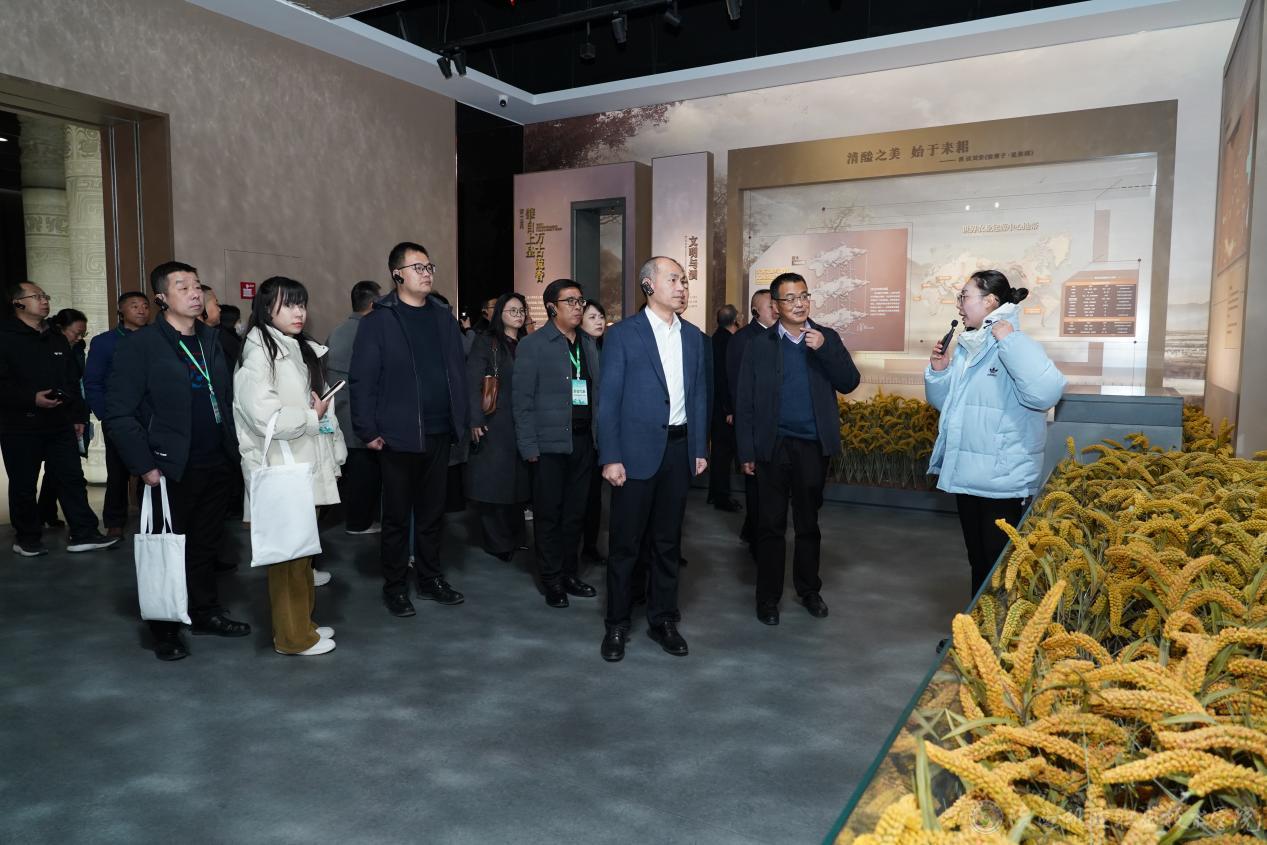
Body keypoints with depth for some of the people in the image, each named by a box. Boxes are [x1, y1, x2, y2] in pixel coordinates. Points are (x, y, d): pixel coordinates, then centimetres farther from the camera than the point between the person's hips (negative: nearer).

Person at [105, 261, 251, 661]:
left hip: (216, 465, 5)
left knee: (206, 545, 15)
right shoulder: (141, 344, -7)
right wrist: (144, 466, -15)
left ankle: (206, 612, 30)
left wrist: (234, 450, 6)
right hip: (170, 470, -5)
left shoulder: (210, 339, 11)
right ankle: (165, 631, 21)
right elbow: (119, 414, -11)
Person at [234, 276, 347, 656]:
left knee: (304, 550, 15)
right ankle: (292, 635, 9)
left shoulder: (303, 351, 15)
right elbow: (264, 415, -22)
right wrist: (311, 418, -8)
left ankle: (302, 621, 26)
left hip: (309, 466, 8)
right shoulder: (259, 354, -11)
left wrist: (332, 457, 15)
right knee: (288, 553, -2)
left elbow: (321, 405, 20)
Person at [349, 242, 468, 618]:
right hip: (399, 434, -4)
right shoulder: (379, 320, -6)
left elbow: (458, 369, 11)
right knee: (397, 516, 7)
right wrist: (368, 431, -12)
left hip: (440, 432, 5)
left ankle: (431, 580, 29)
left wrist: (463, 418, 6)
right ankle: (395, 587, 21)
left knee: (432, 512, 15)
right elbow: (362, 379, -8)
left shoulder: (443, 315, 10)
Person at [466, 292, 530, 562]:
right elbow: (473, 384, -7)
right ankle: (498, 543, 9)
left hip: (522, 425, 4)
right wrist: (475, 421, -15)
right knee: (493, 482, -1)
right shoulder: (485, 342, 1)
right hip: (494, 425, -4)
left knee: (517, 480, 6)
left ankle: (515, 537, 19)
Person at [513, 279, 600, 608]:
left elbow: (596, 392, 12)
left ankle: (570, 573, 25)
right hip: (550, 443, -5)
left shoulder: (589, 344, 12)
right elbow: (523, 400, -6)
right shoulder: (533, 345, -3)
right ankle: (552, 580, 17)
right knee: (549, 514, 5)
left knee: (575, 512, 12)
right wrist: (529, 446, -11)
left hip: (583, 441, 5)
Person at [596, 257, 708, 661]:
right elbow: (608, 399, -6)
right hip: (637, 450, -4)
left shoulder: (693, 336, 10)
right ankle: (617, 624, 18)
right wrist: (610, 457, -11)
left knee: (668, 540, 13)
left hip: (679, 449, 4)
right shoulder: (622, 334, -4)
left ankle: (662, 619, 26)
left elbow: (699, 396, 12)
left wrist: (700, 449, 7)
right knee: (625, 541, 4)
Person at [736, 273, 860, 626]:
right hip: (773, 446, -1)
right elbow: (745, 403, -1)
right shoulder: (760, 345, 0)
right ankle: (768, 596, 16)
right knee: (770, 524, 5)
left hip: (813, 446, 2)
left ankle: (809, 590, 29)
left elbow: (849, 383, -4)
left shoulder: (827, 338, 5)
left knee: (808, 523, 14)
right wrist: (747, 452, -5)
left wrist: (825, 350, -17)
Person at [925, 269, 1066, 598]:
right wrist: (939, 370, -1)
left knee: (999, 562, 4)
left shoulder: (1016, 346, -14)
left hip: (1003, 479, -8)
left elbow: (1046, 393, -32)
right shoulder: (966, 346, 9)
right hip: (965, 474, 8)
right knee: (976, 558, 20)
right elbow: (943, 401, 17)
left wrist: (1009, 341, -27)